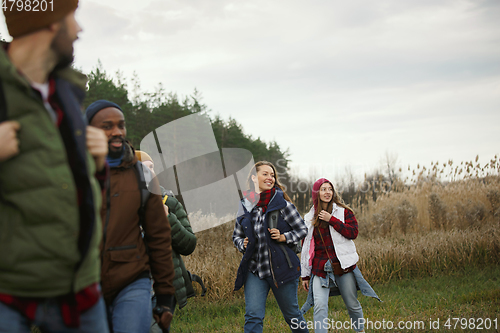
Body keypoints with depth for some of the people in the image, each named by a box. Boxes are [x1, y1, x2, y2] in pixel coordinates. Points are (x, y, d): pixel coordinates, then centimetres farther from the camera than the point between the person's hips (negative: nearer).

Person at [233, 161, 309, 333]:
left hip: (281, 268, -2)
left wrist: (284, 237, -14)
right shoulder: (245, 206, 4)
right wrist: (242, 244, -3)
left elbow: (302, 230, 2)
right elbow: (236, 236, 18)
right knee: (253, 316, -9)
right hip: (254, 269, 2)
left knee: (292, 314, 11)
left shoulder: (283, 204, -5)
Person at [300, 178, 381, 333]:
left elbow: (353, 233, -11)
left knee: (353, 305, 10)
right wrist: (305, 275, 12)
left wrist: (331, 220, -14)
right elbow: (306, 247, 13)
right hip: (320, 268, 1)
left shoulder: (344, 212, 5)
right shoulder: (310, 219, 10)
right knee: (320, 306, -16)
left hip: (343, 266, -1)